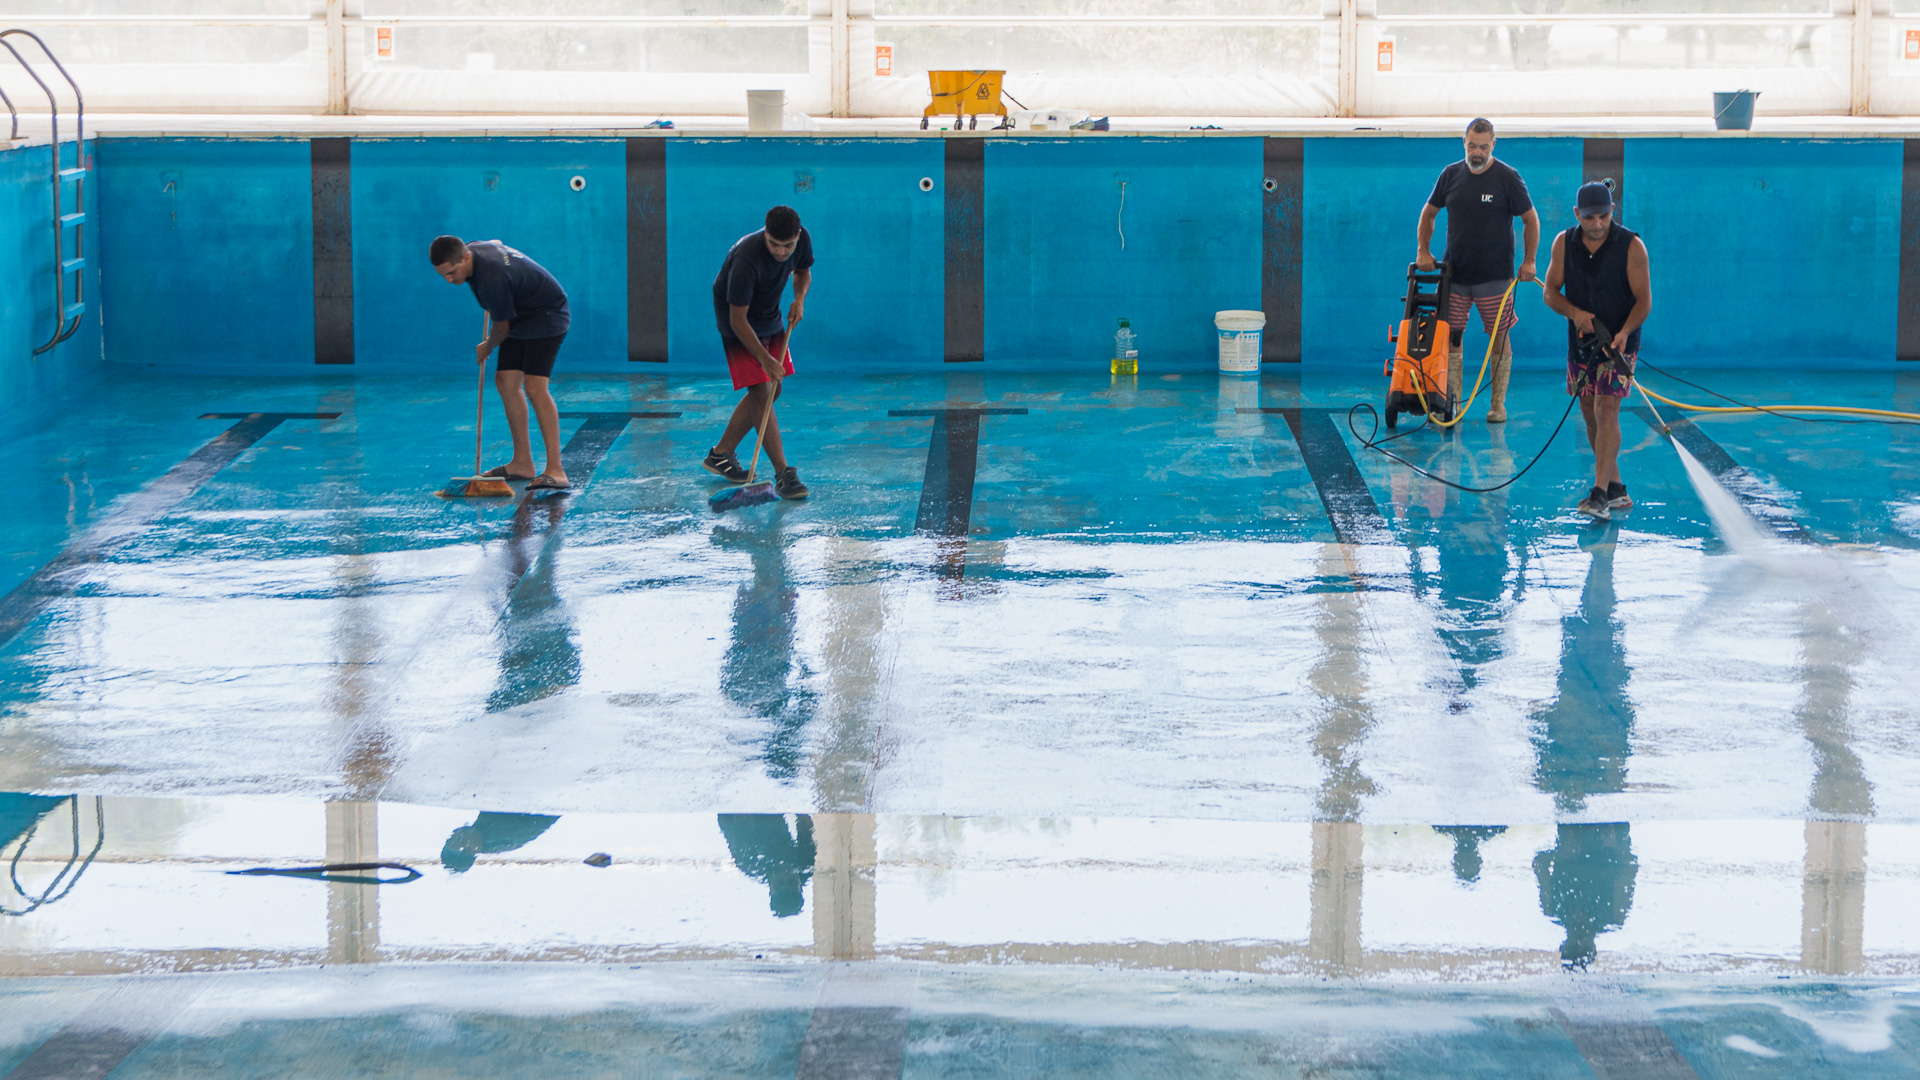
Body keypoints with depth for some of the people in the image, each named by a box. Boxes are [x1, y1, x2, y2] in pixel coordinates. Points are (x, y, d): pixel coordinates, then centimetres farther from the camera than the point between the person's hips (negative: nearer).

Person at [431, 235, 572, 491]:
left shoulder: (492, 280, -34)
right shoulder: (473, 248, -6)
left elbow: (502, 327, -19)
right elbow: (497, 244, 20)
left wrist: (487, 348, 3)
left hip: (546, 318, -10)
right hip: (521, 317, 10)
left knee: (534, 387, -21)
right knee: (506, 382, 6)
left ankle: (555, 470, -26)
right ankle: (522, 463, 12)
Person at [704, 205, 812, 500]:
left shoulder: (802, 240, -16)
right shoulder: (746, 259, -36)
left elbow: (803, 272, 8)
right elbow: (738, 320, -30)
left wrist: (800, 298, -14)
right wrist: (765, 359, -31)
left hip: (770, 318, 7)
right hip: (738, 321, -7)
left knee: (772, 390, 9)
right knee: (761, 392, -15)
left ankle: (720, 454, 21)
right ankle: (783, 473, -18)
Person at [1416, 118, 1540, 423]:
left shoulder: (1508, 178, -5)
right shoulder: (1451, 175, 5)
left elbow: (1531, 219, 1)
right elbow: (1429, 213, 15)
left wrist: (1528, 261, -5)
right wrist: (1424, 251, 5)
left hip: (1495, 275, -3)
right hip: (1454, 272, 3)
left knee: (1499, 337, 1)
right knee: (1450, 335, 0)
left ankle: (1498, 404, 8)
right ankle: (1452, 401, 6)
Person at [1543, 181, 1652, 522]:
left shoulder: (1631, 246, -11)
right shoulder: (1564, 243, 0)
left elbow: (1644, 300, -11)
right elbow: (1551, 292, 2)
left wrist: (1624, 332, -27)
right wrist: (1575, 313, -19)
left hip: (1619, 344, -5)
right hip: (1580, 342, 5)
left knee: (1606, 411, -15)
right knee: (1590, 415, 9)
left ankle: (1600, 494, -21)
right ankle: (1616, 489, 21)